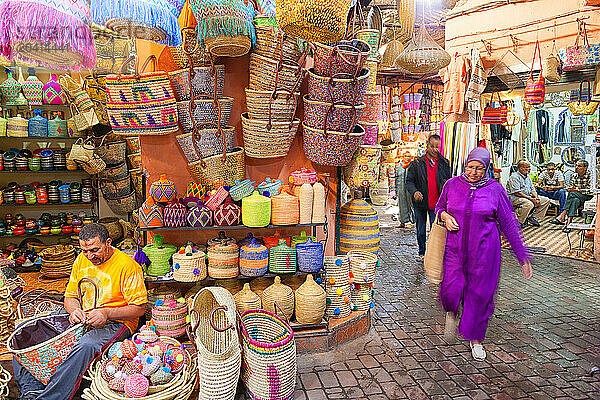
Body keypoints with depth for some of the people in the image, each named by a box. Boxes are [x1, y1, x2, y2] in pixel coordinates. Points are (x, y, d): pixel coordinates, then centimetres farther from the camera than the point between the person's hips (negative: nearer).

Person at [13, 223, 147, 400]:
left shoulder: (127, 265, -13)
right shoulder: (81, 261, 8)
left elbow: (139, 308, -12)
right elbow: (70, 296, 17)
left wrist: (107, 314, -25)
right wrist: (74, 310, -7)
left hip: (116, 323, -7)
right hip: (82, 319, 7)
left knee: (86, 346, -39)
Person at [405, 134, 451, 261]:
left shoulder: (444, 163, 5)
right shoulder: (417, 163, 0)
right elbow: (409, 181, -2)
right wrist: (414, 191, -22)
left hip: (436, 203, 0)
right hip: (420, 203, 0)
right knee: (421, 231, 13)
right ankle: (422, 253, 30)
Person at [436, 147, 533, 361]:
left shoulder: (495, 189, -3)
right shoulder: (452, 185, 1)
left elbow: (508, 224, 2)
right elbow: (439, 207, 17)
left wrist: (523, 257, 3)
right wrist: (445, 216, -7)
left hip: (484, 249, 0)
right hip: (455, 247, 1)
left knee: (480, 293, 5)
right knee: (450, 288, -9)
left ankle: (476, 339, 27)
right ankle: (451, 313, 30)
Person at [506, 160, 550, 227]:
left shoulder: (528, 177, 17)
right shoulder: (514, 177, -13)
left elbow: (532, 189, 17)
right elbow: (517, 193, -21)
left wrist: (536, 198, -4)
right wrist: (530, 198, -22)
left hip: (528, 196, 9)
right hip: (515, 198, -9)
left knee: (546, 200, 2)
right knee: (529, 204, -37)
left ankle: (534, 218, 4)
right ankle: (518, 221, -20)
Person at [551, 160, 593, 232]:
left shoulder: (589, 176, -6)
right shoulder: (574, 175, 8)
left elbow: (589, 190, -13)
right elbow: (569, 187, 8)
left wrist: (577, 190, -22)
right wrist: (570, 189, -16)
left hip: (587, 197, -3)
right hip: (576, 197, 3)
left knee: (572, 194, -34)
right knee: (575, 201, -35)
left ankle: (562, 216, -43)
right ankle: (568, 223, -50)